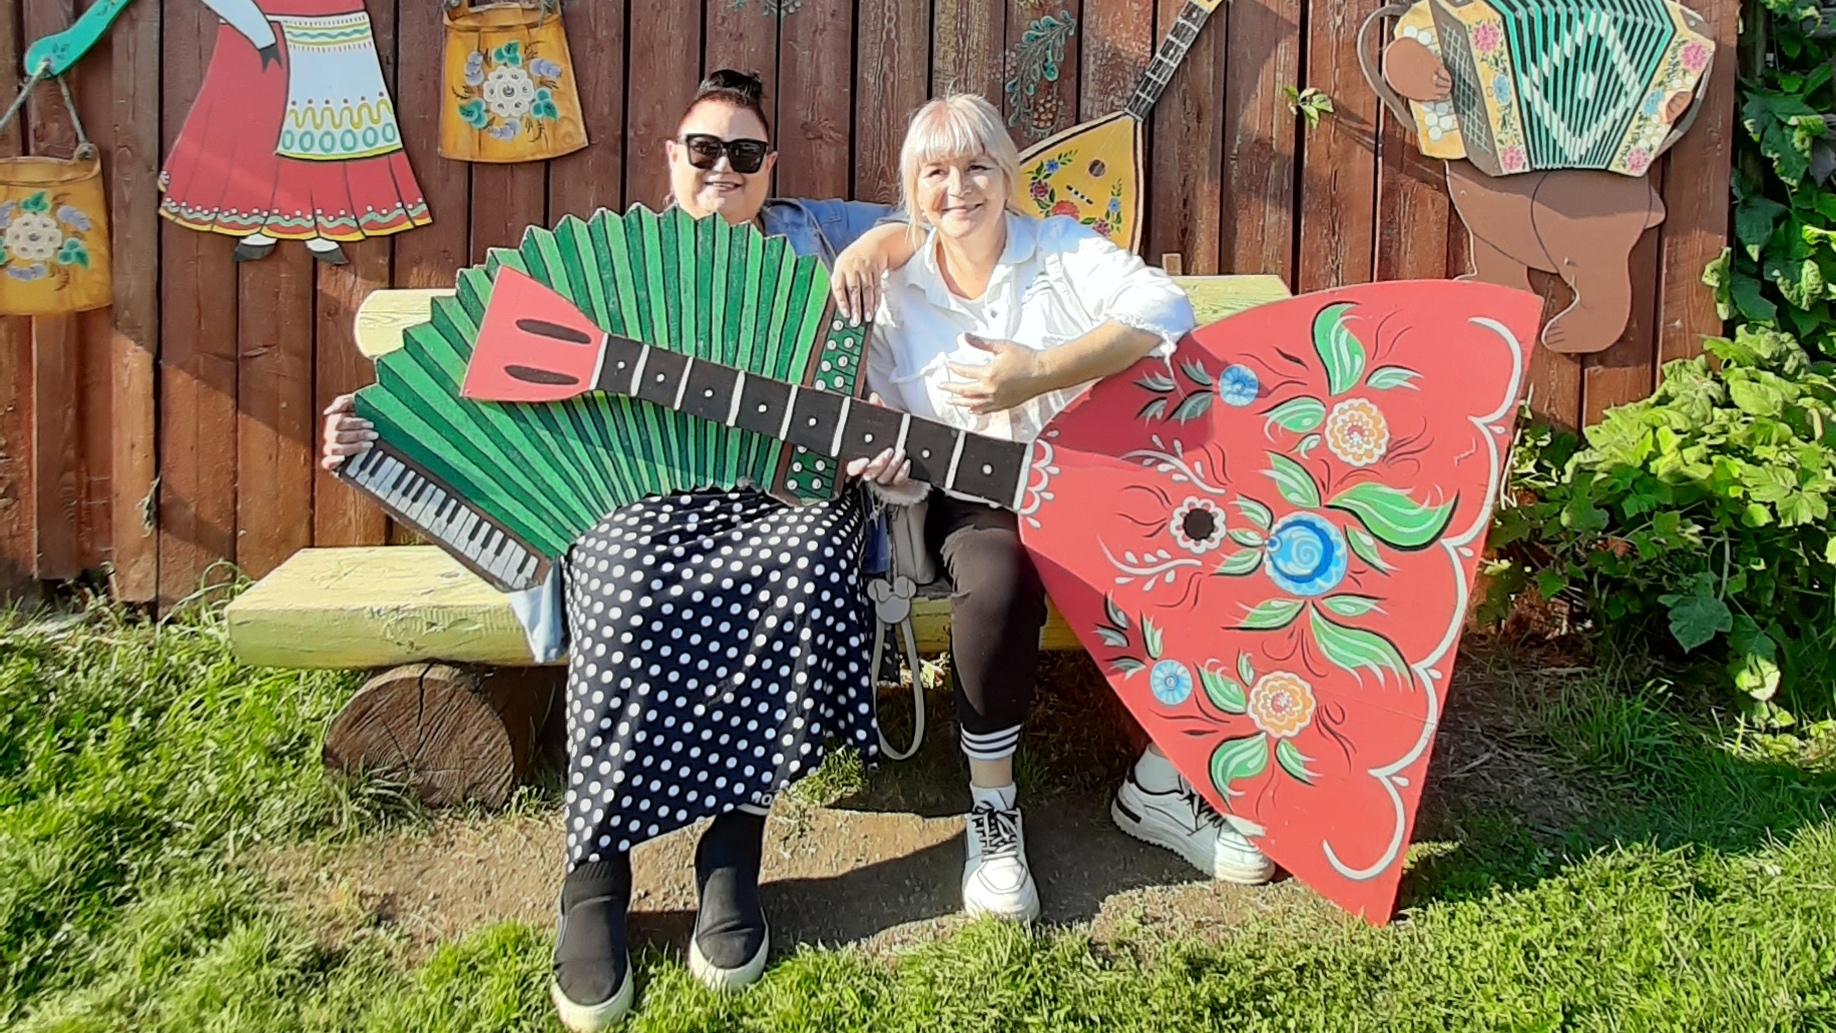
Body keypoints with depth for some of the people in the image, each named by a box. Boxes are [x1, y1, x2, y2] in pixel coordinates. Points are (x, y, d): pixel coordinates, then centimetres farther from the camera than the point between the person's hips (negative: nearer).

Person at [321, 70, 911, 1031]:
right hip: (646, 491, 0)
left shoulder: (810, 232, 21)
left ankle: (733, 850, -23)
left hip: (791, 487, 1)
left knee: (805, 564, -36)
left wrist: (881, 241, -1)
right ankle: (594, 871, -19)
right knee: (631, 587, -35)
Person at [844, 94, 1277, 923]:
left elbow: (1164, 307, -18)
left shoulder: (1063, 249, 1)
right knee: (998, 580, -36)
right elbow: (889, 436, 6)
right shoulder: (899, 297, 6)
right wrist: (888, 466, -21)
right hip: (979, 496, -1)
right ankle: (992, 809, -14)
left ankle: (1159, 786, -3)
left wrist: (1037, 373, -30)